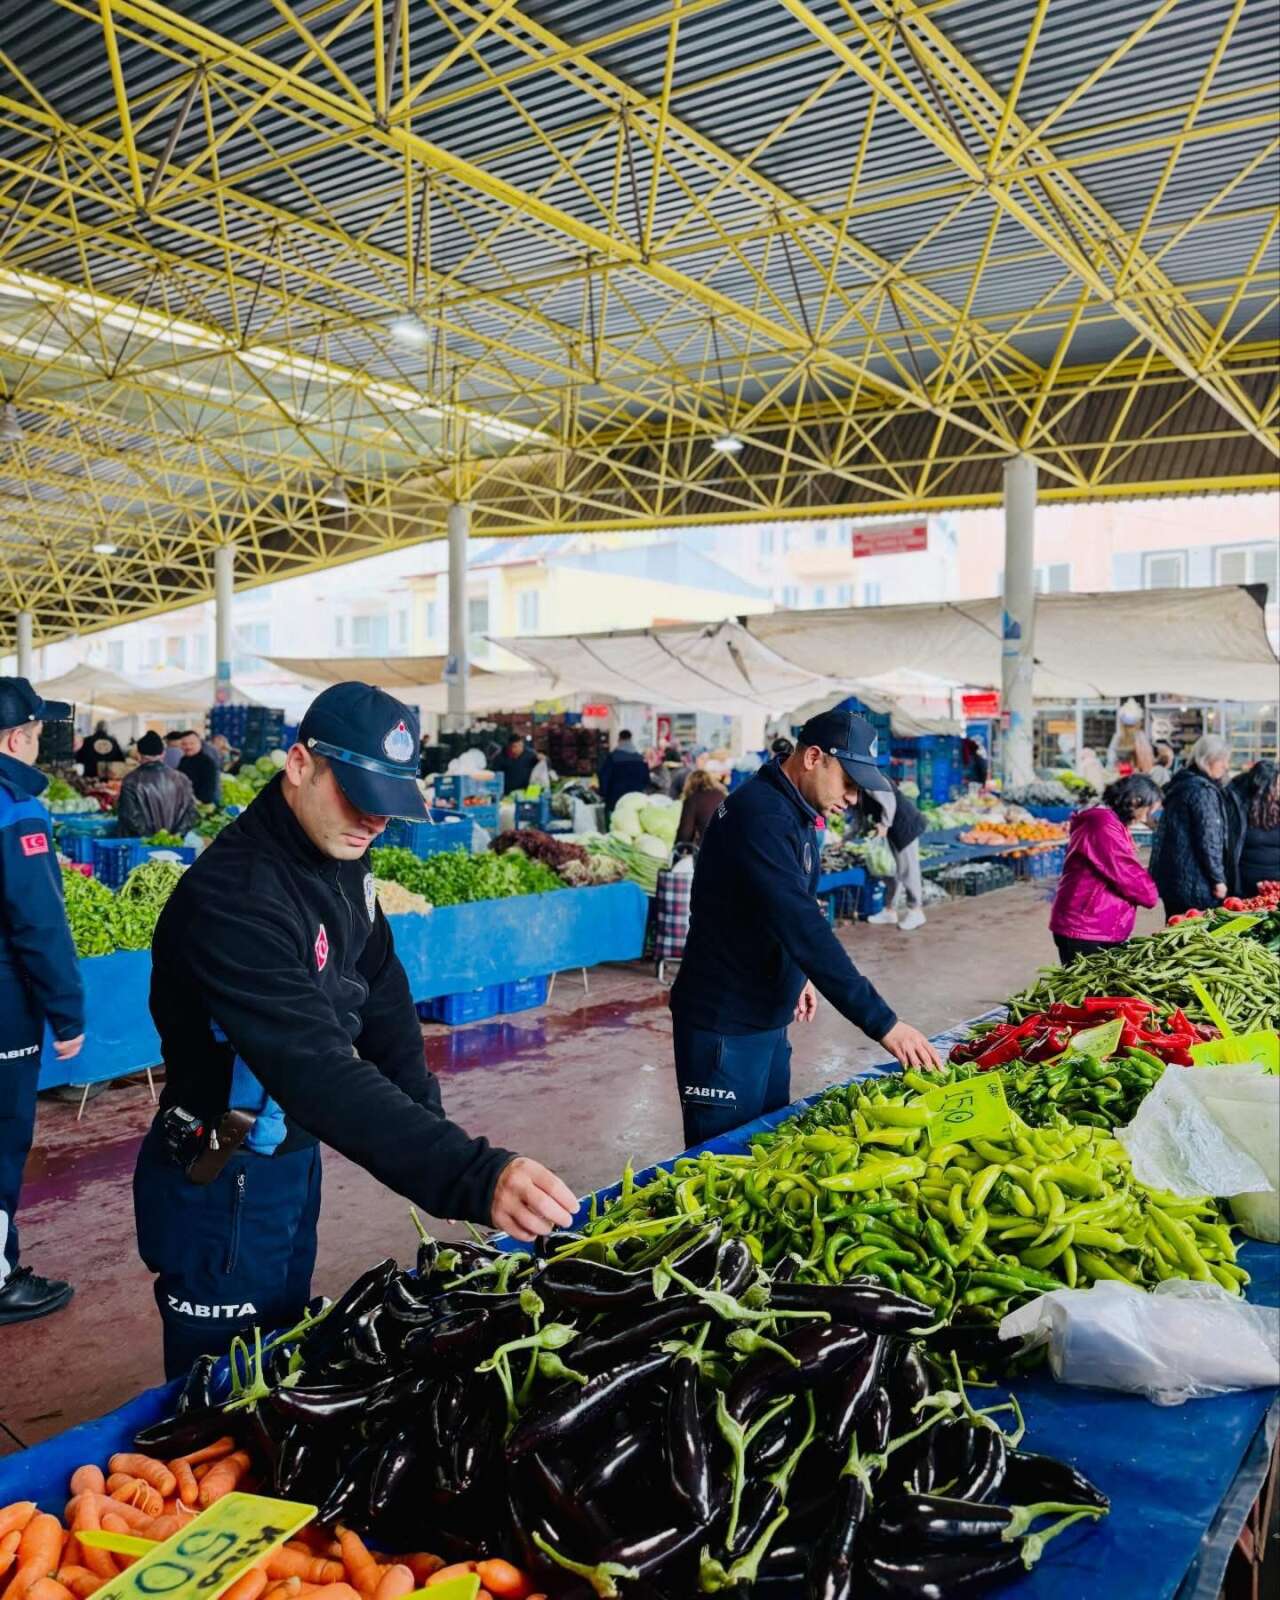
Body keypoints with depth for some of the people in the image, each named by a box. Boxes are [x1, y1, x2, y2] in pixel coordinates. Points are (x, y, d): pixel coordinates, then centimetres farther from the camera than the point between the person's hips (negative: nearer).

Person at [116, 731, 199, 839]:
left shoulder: (131, 781, -7)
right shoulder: (181, 779, 1)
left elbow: (129, 815, -10)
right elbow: (190, 812, 1)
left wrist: (149, 838, -5)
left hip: (142, 842, -3)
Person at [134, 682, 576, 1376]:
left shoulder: (340, 859, -2)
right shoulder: (234, 899, -32)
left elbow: (382, 1001, 4)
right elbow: (318, 1071, -42)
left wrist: (431, 1130, -7)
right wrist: (473, 1177, -51)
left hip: (295, 1157, 9)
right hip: (223, 1185, -8)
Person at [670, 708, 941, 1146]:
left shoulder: (799, 813, 8)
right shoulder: (761, 815, -24)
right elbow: (803, 927, -32)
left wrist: (797, 975, 16)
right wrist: (882, 1023, -32)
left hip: (766, 1019, 10)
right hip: (725, 1026, -10)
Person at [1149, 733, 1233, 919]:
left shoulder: (1179, 784, 15)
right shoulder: (1203, 790, -14)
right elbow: (1208, 839, -17)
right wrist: (1218, 879, -11)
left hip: (1170, 876, 9)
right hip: (1195, 883, -9)